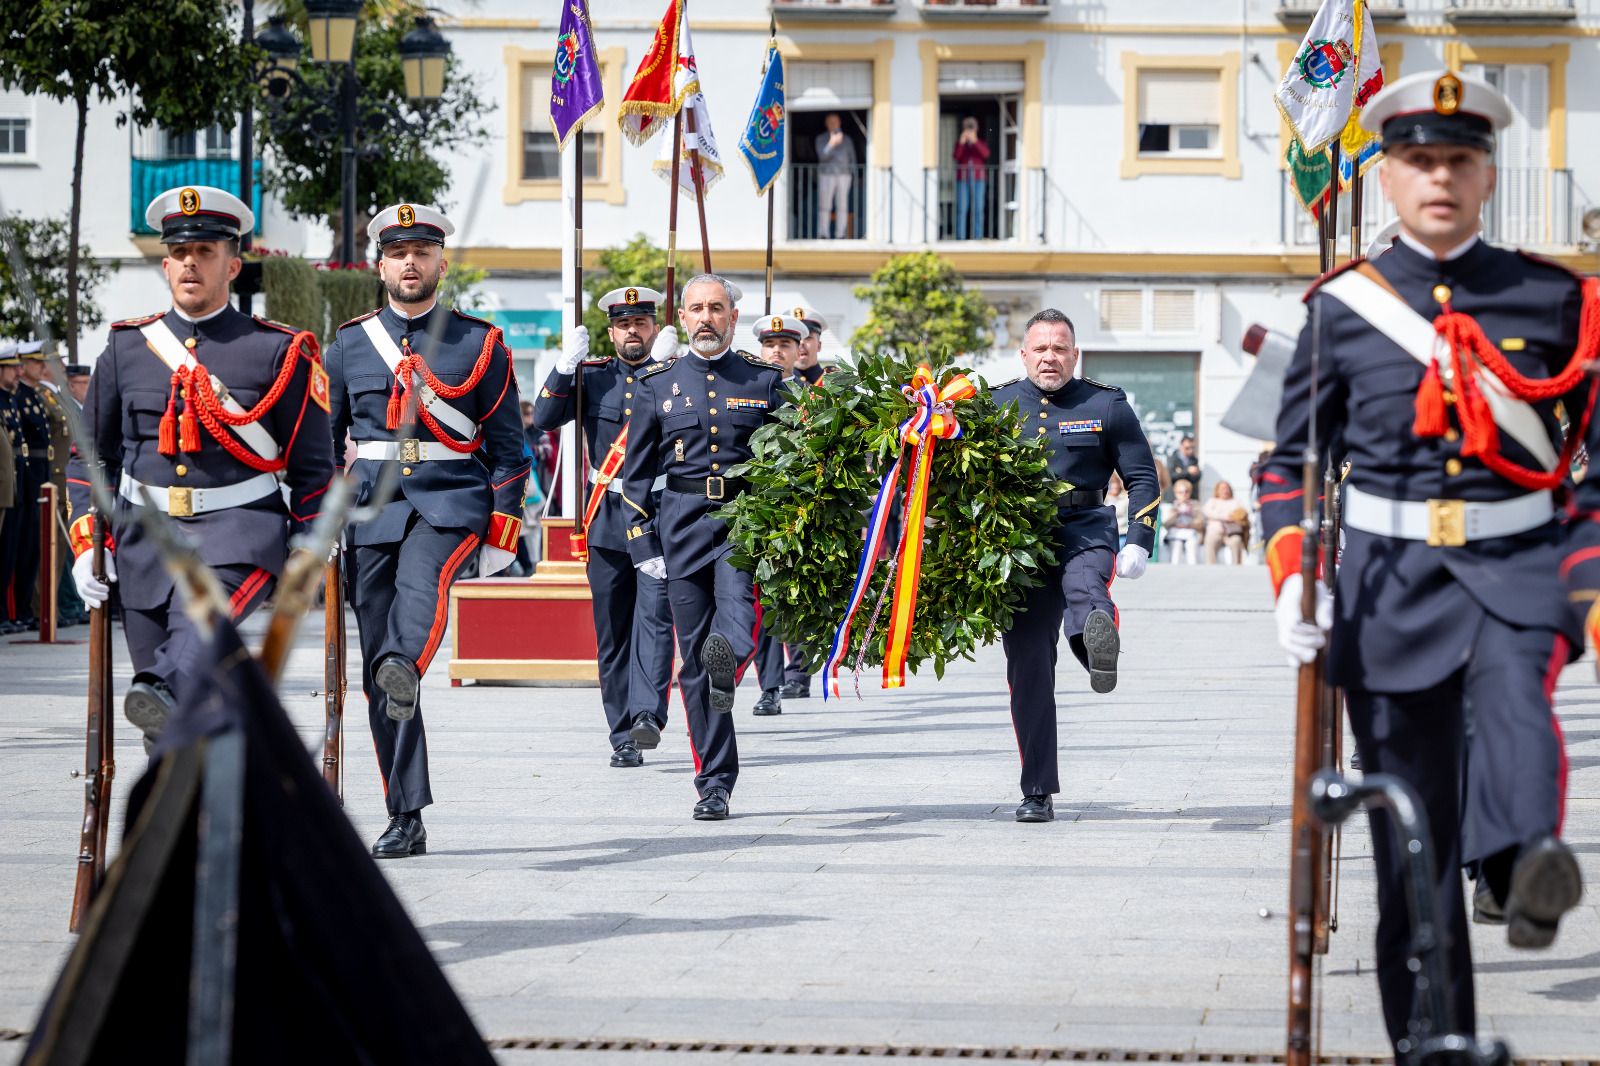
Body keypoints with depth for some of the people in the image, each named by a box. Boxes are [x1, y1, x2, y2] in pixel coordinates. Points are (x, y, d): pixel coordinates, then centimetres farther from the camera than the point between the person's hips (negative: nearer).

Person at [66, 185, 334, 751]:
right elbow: (90, 456, 17)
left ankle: (166, 695, -60)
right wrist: (87, 546, 6)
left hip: (240, 532, -3)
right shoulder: (126, 348, 10)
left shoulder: (278, 352, 2)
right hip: (145, 536, 4)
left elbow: (312, 466, 6)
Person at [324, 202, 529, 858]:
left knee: (423, 581, -37)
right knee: (378, 675, -1)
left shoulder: (481, 345, 7)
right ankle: (406, 820, 4)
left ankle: (405, 669, -66)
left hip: (451, 503, -2)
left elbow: (506, 446, 7)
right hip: (372, 509, 2)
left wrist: (501, 535, 0)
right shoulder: (348, 346, 11)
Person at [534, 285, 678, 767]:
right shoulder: (592, 376, 10)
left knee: (654, 614, -18)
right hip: (607, 519, 3)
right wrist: (566, 364, -12)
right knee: (612, 632, 4)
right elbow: (544, 419, -2)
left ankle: (648, 714, -29)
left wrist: (664, 363, -20)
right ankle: (623, 736, 9)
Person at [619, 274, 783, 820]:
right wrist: (642, 544, 2)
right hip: (683, 524, 0)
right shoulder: (658, 385, 11)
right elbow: (636, 472, 11)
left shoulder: (765, 380, 9)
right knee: (694, 659, -1)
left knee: (738, 609, -32)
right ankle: (715, 782, 3)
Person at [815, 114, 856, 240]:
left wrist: (853, 174, 9)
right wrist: (832, 143, -21)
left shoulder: (847, 140, 14)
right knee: (825, 206, -7)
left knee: (842, 206, -2)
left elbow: (852, 158, 18)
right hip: (826, 175, -2)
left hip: (844, 175, 2)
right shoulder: (821, 139, 6)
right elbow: (823, 155, -8)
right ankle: (824, 235, -7)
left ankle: (841, 234, -1)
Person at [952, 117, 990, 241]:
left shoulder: (980, 143, 9)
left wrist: (975, 142, -22)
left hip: (979, 179, 0)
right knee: (962, 209, -6)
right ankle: (960, 237, -6)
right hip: (963, 179, 0)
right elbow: (956, 156, -7)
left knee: (978, 210, -4)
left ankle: (978, 237, -2)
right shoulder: (959, 143, 9)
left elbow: (986, 154, -11)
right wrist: (961, 143, -20)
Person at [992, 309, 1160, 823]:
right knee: (1028, 671, -1)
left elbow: (1142, 478, 11)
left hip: (1084, 530, -2)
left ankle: (1098, 645, -73)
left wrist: (1138, 543, -1)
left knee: (1084, 587, -38)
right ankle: (1037, 792, 6)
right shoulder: (996, 404, 11)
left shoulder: (1107, 405, 8)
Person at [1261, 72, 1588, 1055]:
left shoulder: (1551, 299, 5)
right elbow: (1290, 459, 10)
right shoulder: (1343, 307, 4)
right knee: (1413, 850, 2)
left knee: (1514, 682, -36)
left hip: (1515, 565, 0)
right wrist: (1293, 578, -5)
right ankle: (1429, 1046, 10)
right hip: (1391, 580, 1)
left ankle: (1525, 859, -60)